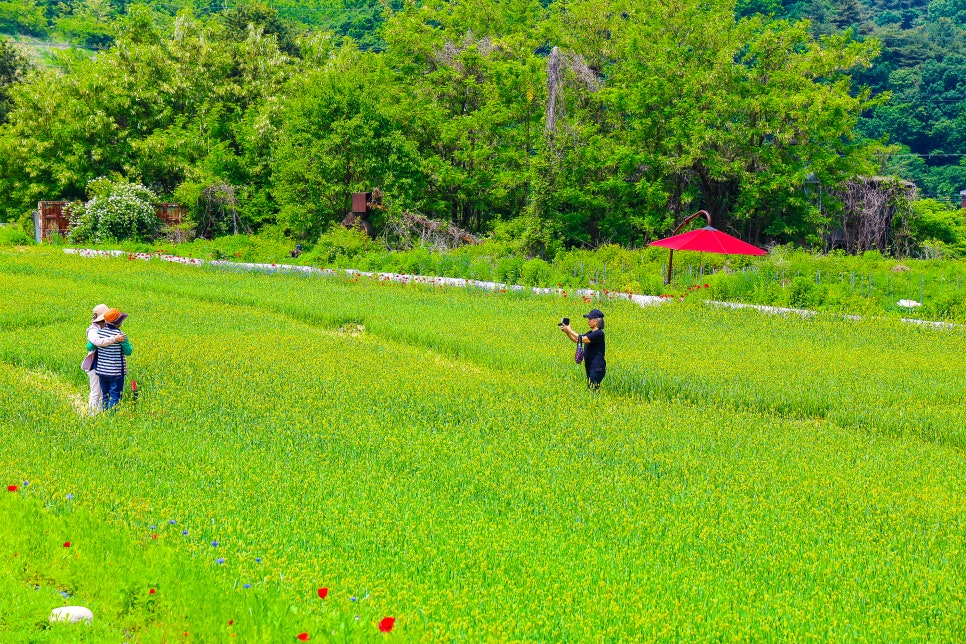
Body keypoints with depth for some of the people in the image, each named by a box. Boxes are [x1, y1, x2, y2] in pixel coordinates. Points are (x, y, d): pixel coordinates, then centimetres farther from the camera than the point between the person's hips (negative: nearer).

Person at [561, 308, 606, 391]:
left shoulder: (599, 334, -15)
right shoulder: (590, 333, 15)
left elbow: (582, 339, -21)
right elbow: (576, 340, 17)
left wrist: (570, 330, -13)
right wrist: (567, 332, 2)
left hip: (597, 368, -10)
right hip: (591, 368, 10)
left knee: (593, 390, -11)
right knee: (590, 390, 11)